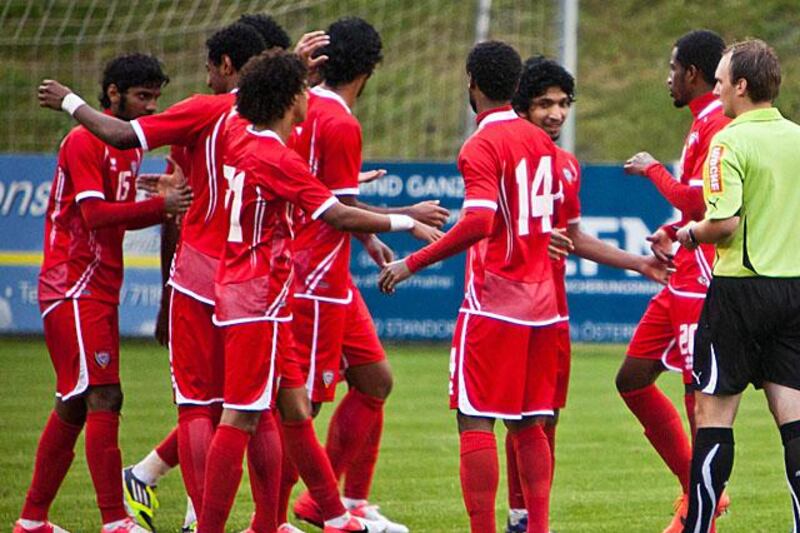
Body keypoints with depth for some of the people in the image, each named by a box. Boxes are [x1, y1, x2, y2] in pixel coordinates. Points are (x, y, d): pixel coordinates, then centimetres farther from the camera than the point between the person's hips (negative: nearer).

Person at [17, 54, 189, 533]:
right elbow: (95, 215, -21)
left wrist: (169, 209, 0)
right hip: (73, 290, -9)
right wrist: (161, 206, -27)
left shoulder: (130, 146, 16)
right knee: (104, 398, -15)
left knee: (73, 406, 11)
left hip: (100, 292, 9)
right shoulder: (84, 142, -12)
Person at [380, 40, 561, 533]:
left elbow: (479, 222, -25)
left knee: (476, 420, -4)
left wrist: (414, 262, -21)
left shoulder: (482, 146, -13)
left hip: (493, 300, -7)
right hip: (541, 301, 7)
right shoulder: (541, 142, 10)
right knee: (530, 424, 12)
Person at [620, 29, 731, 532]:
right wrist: (672, 231, 12)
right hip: (683, 279, 11)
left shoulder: (717, 126, -15)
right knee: (633, 379, 12)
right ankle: (696, 489, 16)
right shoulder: (703, 124, 17)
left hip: (702, 283, -11)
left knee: (699, 393, -6)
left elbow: (698, 203, -23)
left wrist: (654, 169, -10)